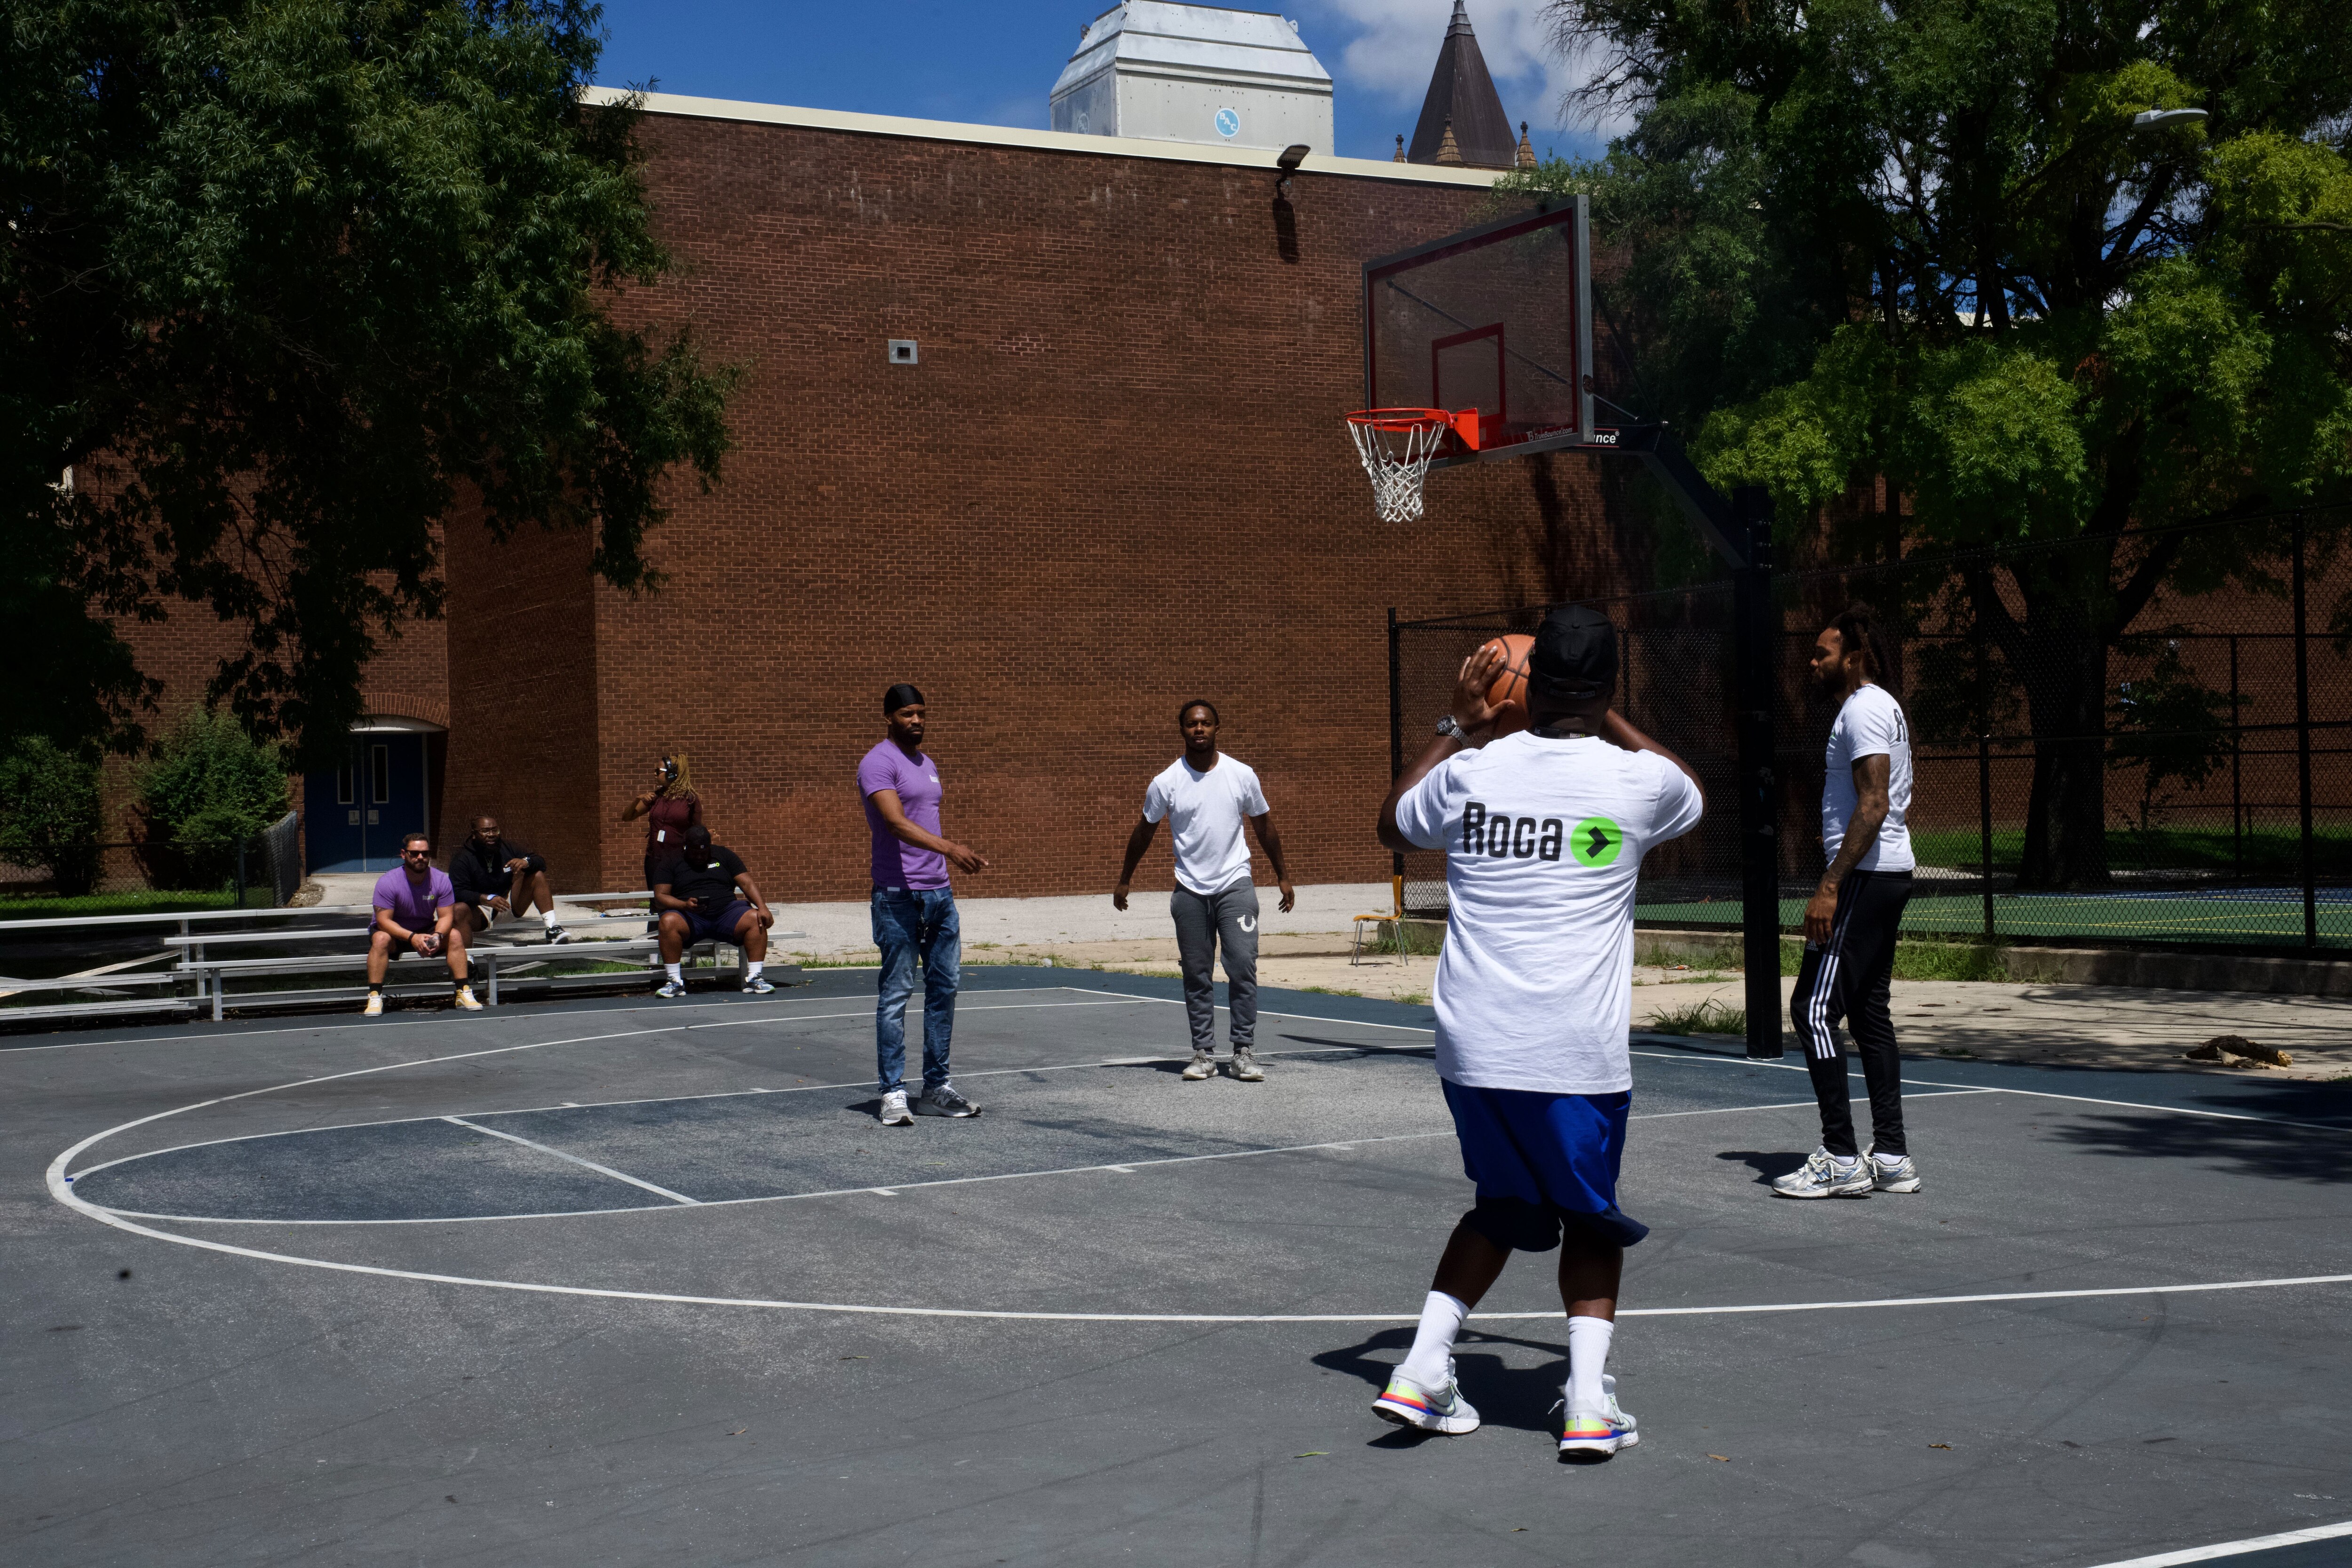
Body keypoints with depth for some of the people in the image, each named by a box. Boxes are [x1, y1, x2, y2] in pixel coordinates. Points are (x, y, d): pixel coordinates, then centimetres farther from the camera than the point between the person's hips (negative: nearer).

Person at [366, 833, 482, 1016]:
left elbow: (446, 916, -9)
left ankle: (464, 993, -19)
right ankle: (375, 997, -33)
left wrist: (437, 936, -33)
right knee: (381, 939, -35)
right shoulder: (387, 882, -20)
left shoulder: (441, 879, -10)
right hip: (394, 932, -3)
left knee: (455, 936, -21)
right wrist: (412, 937, -38)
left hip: (426, 931, 3)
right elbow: (384, 920, -24)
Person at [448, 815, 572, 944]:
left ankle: (552, 927, -22)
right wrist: (488, 899, -37)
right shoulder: (463, 859, -11)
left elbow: (541, 863, 1)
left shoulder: (508, 850, 1)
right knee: (459, 910, -37)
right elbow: (458, 892, -22)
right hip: (479, 910, -4)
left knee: (538, 876, -12)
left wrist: (526, 862, -24)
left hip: (510, 905, 4)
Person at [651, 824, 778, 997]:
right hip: (690, 917, -2)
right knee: (669, 921, -35)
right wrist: (685, 905, -21)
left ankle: (754, 978, -23)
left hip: (726, 911, 2)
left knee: (756, 920, -26)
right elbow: (660, 897, 0)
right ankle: (675, 982, -28)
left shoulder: (724, 855, 15)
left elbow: (747, 884, 7)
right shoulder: (672, 862, 10)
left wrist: (762, 908, -11)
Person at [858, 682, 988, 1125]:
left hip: (938, 893, 8)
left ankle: (937, 1089, 14)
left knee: (945, 986, 8)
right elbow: (897, 823, -23)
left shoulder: (928, 765, 19)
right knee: (897, 992, -6)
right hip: (898, 895, -8)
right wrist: (950, 848, -35)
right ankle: (893, 1093, -2)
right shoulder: (878, 763, -9)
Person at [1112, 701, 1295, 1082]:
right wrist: (1124, 880, 17)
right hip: (1190, 890, 1)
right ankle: (1204, 1054, 10)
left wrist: (1283, 875, 14)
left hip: (1235, 885, -1)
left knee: (1243, 968, -9)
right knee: (1196, 975, 3)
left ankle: (1244, 1052, -2)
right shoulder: (1166, 783, -2)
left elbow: (1264, 826, 11)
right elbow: (1144, 833, 11)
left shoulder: (1242, 775, 0)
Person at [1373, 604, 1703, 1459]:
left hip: (1473, 1046, 3)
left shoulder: (1469, 772, 1)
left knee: (1504, 1206, 22)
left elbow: (1394, 824, 25)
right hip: (1580, 1052, -2)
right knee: (1589, 1218, 16)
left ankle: (1423, 1366, 15)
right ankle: (1589, 1400, 5)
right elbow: (1693, 794, 24)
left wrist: (1458, 725, 28)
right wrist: (1606, 717, 28)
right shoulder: (1636, 780, -3)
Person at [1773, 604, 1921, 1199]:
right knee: (1869, 1013, 11)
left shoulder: (1863, 710, -13)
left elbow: (1874, 806, -21)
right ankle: (1891, 1157, 12)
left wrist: (1830, 887, -25)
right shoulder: (1883, 707, 19)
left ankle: (1841, 1160, -10)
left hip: (1863, 877, -11)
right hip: (1889, 874, 11)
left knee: (1814, 1010, -10)